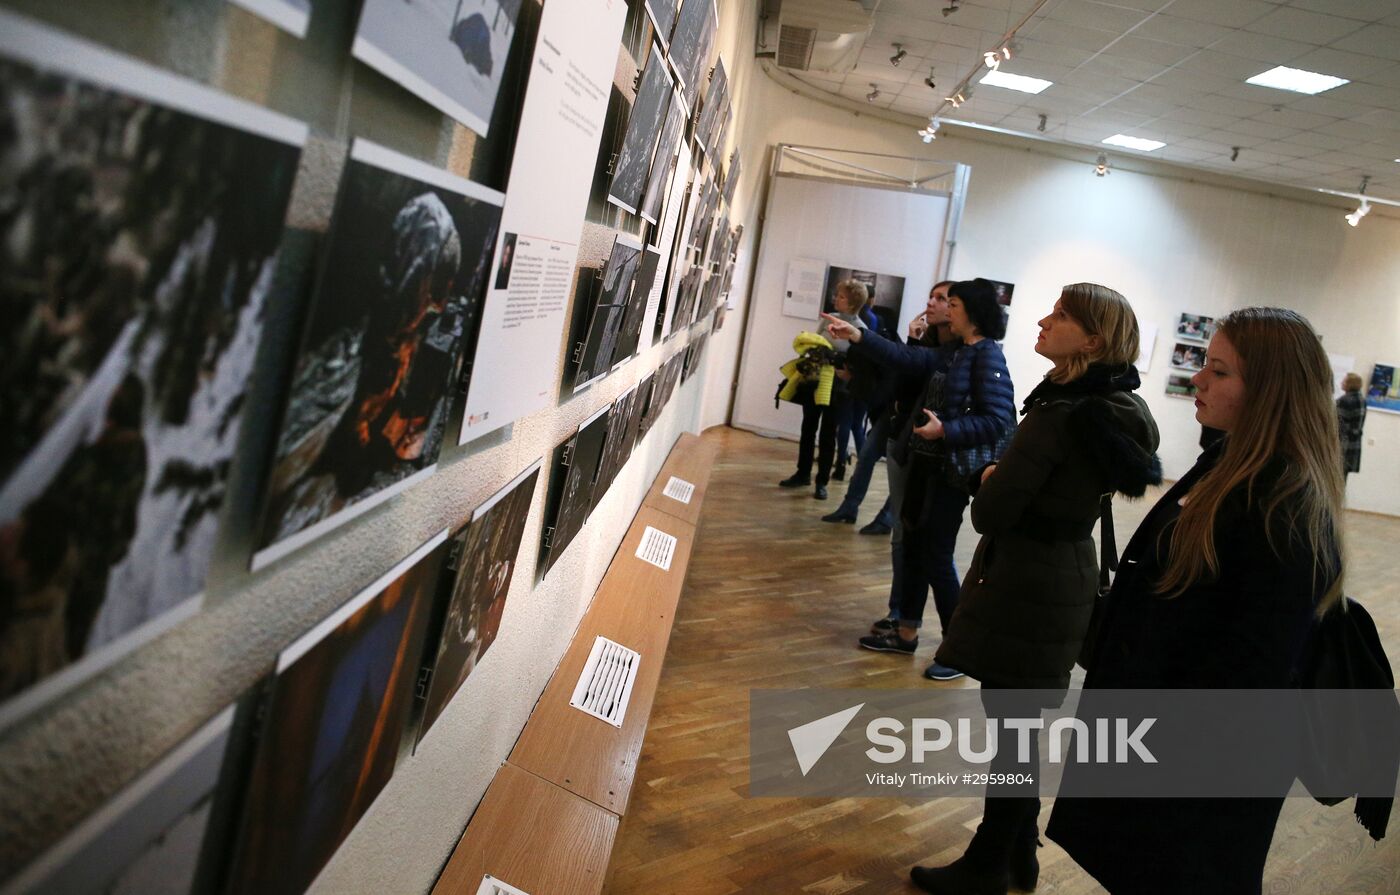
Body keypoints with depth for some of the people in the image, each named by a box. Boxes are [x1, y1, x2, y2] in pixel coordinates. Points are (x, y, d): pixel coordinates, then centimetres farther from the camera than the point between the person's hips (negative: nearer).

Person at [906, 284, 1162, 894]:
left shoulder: (1060, 414, -23)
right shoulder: (1117, 409, 4)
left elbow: (990, 513, -21)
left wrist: (987, 480, -2)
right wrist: (1002, 481, 1)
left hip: (1023, 588, -9)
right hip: (1067, 580, 9)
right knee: (1021, 725, 21)